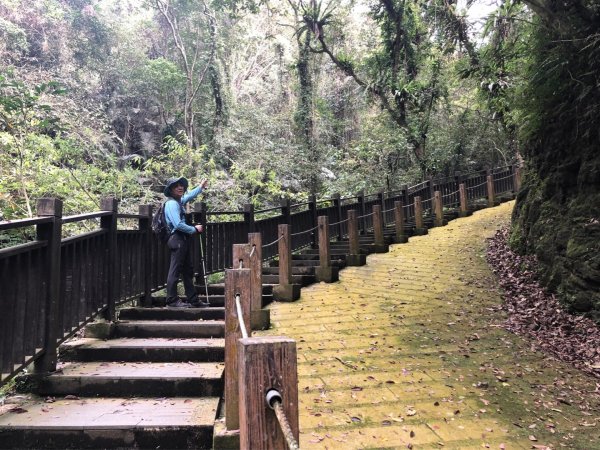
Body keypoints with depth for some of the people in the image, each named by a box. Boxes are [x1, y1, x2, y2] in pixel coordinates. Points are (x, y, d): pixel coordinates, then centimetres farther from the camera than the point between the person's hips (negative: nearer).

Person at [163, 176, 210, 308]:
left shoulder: (179, 201, 16)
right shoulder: (171, 203, -13)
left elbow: (189, 196, 39)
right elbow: (178, 224, -22)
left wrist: (201, 187, 44)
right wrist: (194, 229, -11)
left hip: (184, 240, 10)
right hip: (177, 239, -10)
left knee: (188, 270, 12)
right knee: (175, 270, -6)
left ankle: (193, 300, 18)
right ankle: (172, 300, 0)